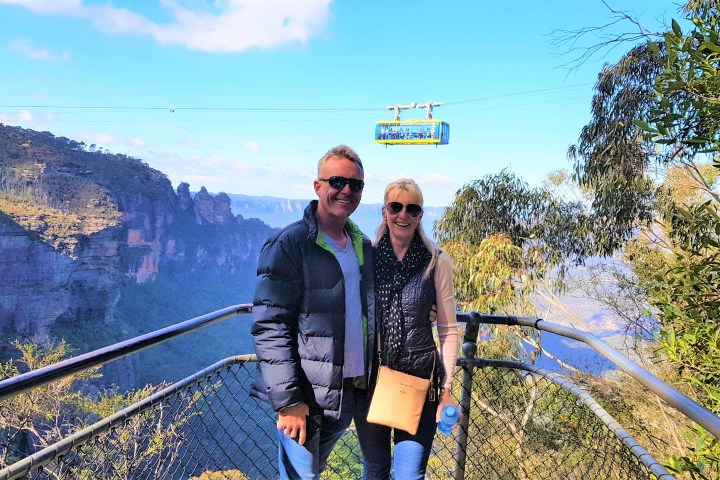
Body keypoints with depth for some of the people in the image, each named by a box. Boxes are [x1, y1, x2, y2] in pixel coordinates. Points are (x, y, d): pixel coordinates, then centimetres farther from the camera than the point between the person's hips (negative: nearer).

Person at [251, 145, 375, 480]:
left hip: (349, 392, 6)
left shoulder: (365, 247, 8)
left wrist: (369, 380, 12)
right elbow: (269, 328, -16)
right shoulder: (289, 245, -13)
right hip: (305, 396, -6)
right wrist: (288, 399, -19)